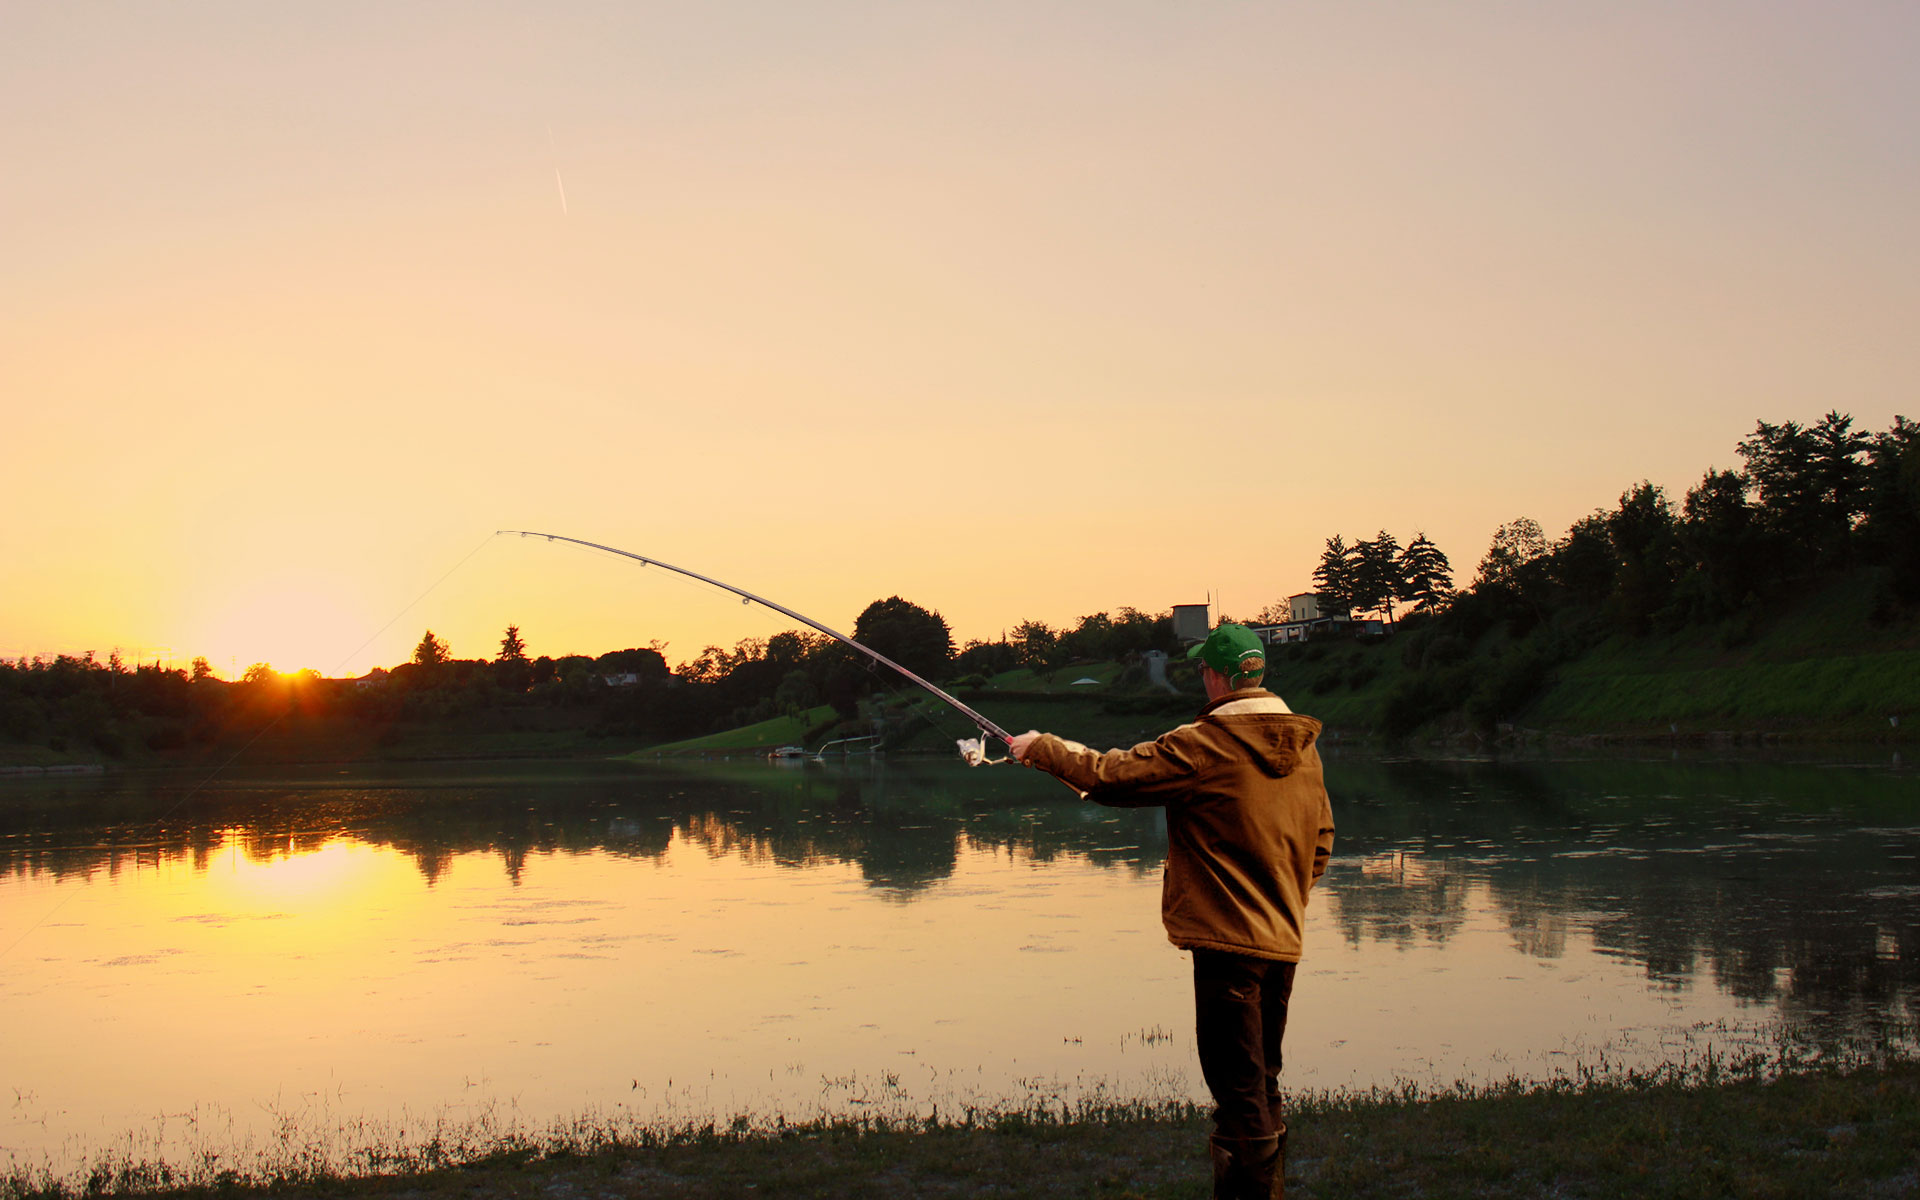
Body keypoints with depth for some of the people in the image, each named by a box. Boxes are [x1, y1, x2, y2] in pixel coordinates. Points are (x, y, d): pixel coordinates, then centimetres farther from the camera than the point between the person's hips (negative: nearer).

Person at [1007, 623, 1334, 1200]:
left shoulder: (1201, 746, -15)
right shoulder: (1302, 744, 7)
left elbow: (1110, 775, -11)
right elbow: (1321, 839, 15)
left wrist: (1041, 747, 4)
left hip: (1229, 940, -8)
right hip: (1282, 939, 8)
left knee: (1241, 1097, -4)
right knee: (1261, 1087, 18)